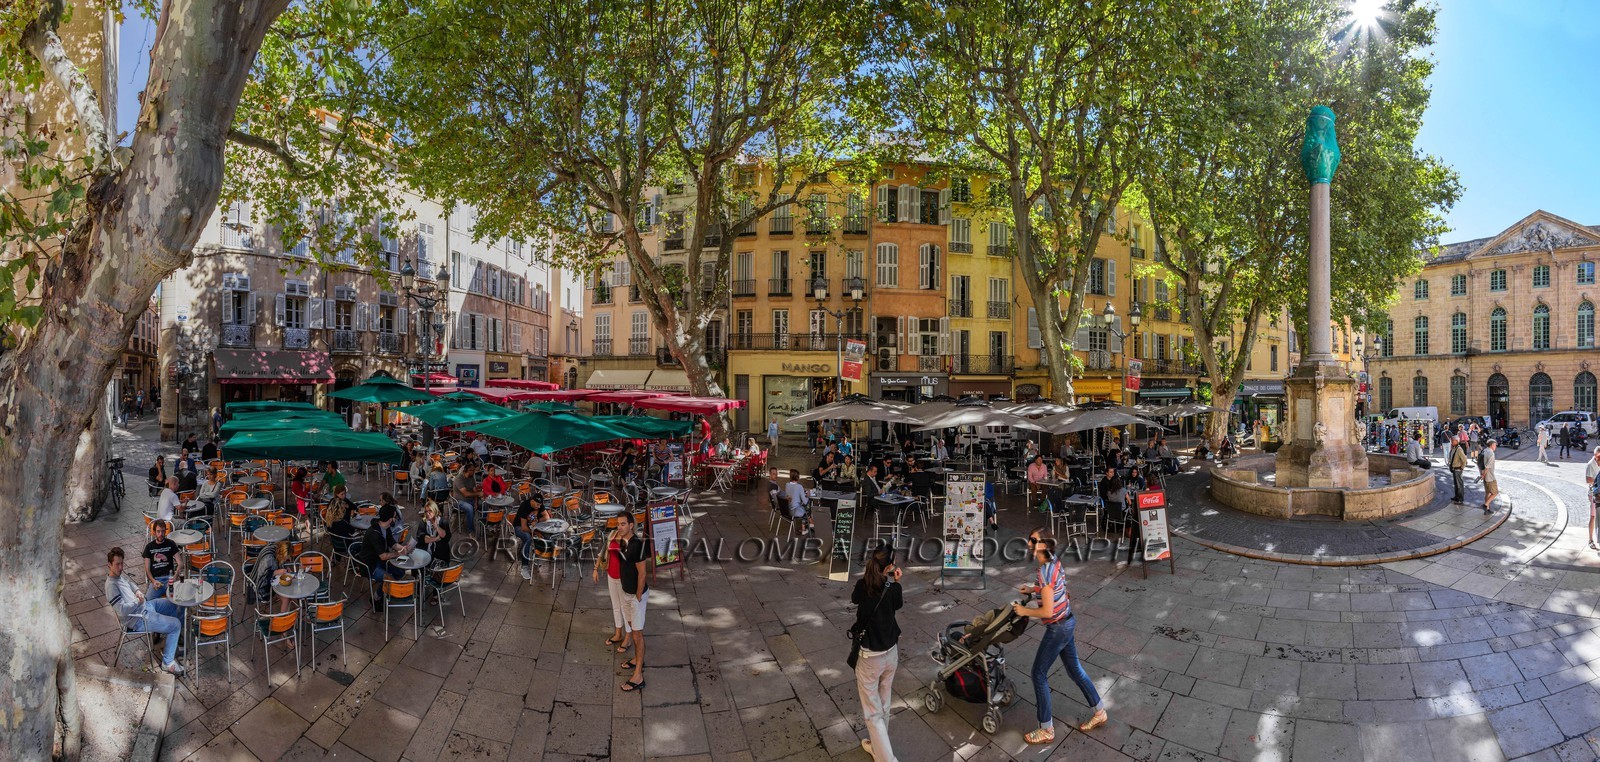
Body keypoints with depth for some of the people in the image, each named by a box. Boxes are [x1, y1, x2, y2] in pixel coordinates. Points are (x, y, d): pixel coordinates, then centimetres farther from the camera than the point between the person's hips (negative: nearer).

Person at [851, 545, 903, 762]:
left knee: (872, 711, 8)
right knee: (883, 704, 23)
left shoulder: (862, 585, -17)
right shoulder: (894, 589, -14)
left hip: (870, 657, -3)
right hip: (891, 653, 3)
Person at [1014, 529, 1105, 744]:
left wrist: (1024, 611, -13)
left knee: (1039, 674, 3)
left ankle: (1046, 731, 13)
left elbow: (1047, 611, -27)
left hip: (1057, 628, -9)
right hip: (1066, 622, 9)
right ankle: (1100, 712, 37)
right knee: (1074, 669, 22)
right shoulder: (1054, 562, -1)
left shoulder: (1046, 571, -28)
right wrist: (1033, 589, 9)